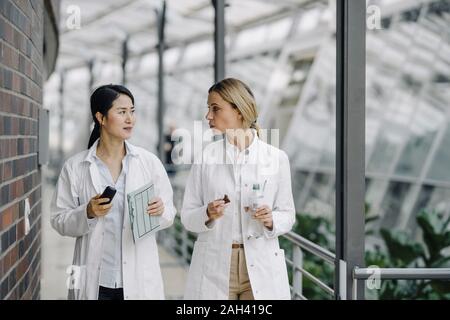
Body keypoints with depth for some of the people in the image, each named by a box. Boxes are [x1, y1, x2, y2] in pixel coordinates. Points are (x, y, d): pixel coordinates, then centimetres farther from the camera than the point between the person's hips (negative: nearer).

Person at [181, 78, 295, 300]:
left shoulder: (276, 157, 0)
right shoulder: (205, 156, 1)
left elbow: (288, 216, 6)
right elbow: (187, 216, 2)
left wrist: (271, 220, -14)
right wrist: (208, 214, -17)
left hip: (261, 266, 0)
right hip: (214, 266, 1)